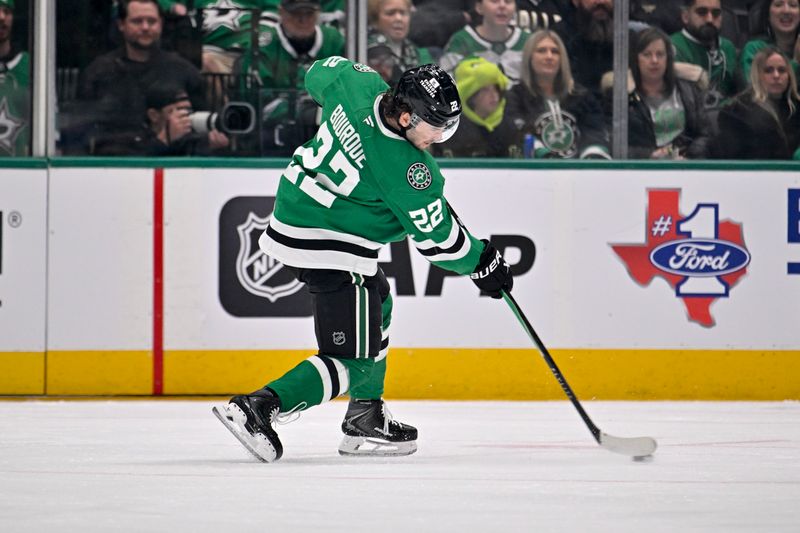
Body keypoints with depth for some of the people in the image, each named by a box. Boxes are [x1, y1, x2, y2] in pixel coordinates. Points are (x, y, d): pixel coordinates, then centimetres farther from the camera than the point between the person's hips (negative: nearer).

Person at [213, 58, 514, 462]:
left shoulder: (361, 86, -8)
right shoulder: (405, 168, -25)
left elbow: (321, 72, 16)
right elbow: (436, 237, -14)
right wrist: (483, 263, 2)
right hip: (331, 250, -10)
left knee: (377, 303, 27)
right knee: (354, 360, -6)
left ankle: (365, 420, 29)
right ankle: (258, 408, -18)